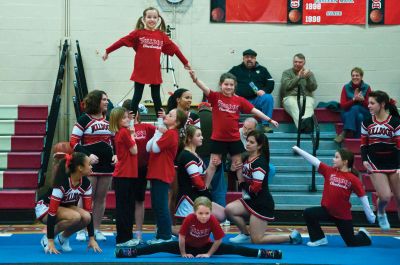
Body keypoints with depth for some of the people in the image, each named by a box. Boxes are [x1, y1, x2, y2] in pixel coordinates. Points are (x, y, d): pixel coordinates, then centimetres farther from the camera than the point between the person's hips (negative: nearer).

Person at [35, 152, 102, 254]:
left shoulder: (85, 183, -13)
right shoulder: (61, 183, -33)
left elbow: (88, 211, -8)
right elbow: (52, 212, -33)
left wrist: (92, 239, -11)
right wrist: (50, 242, -35)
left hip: (64, 208, 6)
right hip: (44, 208, -6)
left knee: (86, 217, -24)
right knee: (75, 217, -33)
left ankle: (63, 237, 1)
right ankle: (46, 238, -13)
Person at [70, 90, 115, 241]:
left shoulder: (108, 120, 13)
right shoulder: (84, 119, -3)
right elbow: (73, 142, -7)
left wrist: (115, 155, 3)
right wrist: (87, 155, -18)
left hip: (107, 164, 5)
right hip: (89, 165, -5)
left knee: (101, 198, 7)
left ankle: (96, 230, 13)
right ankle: (81, 230, 1)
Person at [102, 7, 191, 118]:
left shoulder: (162, 35, 4)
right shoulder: (138, 33, -4)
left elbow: (174, 48, 10)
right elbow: (122, 41, -5)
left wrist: (185, 62, 15)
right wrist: (108, 51, -8)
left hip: (155, 72, 2)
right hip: (140, 72, -2)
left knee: (156, 97, 12)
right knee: (137, 96, 3)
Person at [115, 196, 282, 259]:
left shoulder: (213, 221, -27)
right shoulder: (189, 219, -30)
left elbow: (218, 240, -16)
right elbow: (181, 237, -21)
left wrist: (209, 254, -13)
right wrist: (183, 254, -14)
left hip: (206, 247, 1)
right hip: (187, 246, -1)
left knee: (231, 249, -13)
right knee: (163, 247, -18)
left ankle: (261, 253, -18)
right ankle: (132, 252, -22)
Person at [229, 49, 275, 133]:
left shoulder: (262, 70, 22)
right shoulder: (236, 69, 21)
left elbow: (271, 83, 15)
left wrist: (264, 90, -6)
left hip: (256, 99, 1)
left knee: (268, 98, -30)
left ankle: (266, 125, -26)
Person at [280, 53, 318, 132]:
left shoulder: (309, 73, 23)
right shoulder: (287, 73, 19)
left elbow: (313, 88, 8)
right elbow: (286, 85, 0)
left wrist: (308, 78, -9)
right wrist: (299, 77, -7)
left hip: (306, 97, 1)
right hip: (290, 97, -1)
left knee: (309, 105, -37)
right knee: (293, 104, -40)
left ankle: (306, 121, -68)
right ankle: (302, 123, -67)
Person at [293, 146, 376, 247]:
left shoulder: (353, 179, -12)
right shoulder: (329, 171, -3)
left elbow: (363, 197, -10)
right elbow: (313, 160, -8)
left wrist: (370, 215, -10)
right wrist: (297, 149, -12)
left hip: (343, 215, -3)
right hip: (327, 210, 3)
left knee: (351, 243, 4)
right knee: (308, 213, -20)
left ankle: (363, 235, 41)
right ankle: (319, 238, -1)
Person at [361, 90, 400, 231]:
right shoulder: (367, 123, 1)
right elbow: (364, 144, 8)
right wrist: (364, 160, -9)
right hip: (376, 165, 1)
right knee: (385, 196, -13)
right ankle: (381, 214, 21)